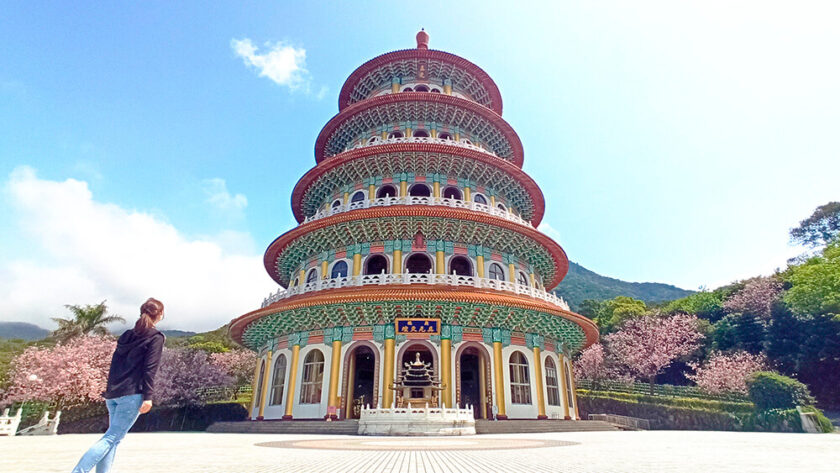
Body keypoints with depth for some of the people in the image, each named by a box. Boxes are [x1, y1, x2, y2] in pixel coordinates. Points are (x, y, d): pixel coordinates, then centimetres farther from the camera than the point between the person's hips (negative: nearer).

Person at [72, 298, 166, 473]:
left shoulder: (127, 335, 15)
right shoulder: (156, 337, -6)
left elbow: (115, 363, 16)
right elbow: (150, 369, -13)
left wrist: (110, 390, 21)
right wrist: (148, 396, -14)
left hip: (113, 393, 7)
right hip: (132, 394, -7)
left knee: (113, 438, 14)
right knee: (112, 438, -4)